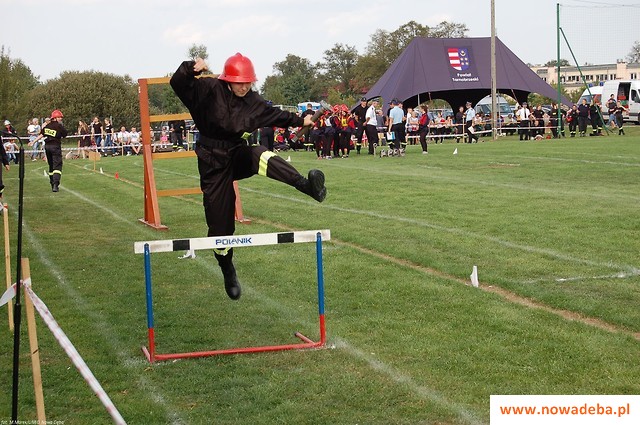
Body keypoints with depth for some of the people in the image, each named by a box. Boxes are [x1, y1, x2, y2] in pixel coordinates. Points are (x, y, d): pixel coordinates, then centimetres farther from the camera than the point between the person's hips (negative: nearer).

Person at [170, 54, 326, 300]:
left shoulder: (253, 102, 3)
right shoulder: (209, 91, -11)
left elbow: (274, 115, 21)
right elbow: (178, 84, -17)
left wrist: (299, 121, 27)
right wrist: (192, 69, -35)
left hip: (238, 155, 3)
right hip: (213, 164, -2)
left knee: (260, 155, -35)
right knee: (220, 224, 2)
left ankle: (306, 185, -54)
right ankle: (228, 272, 24)